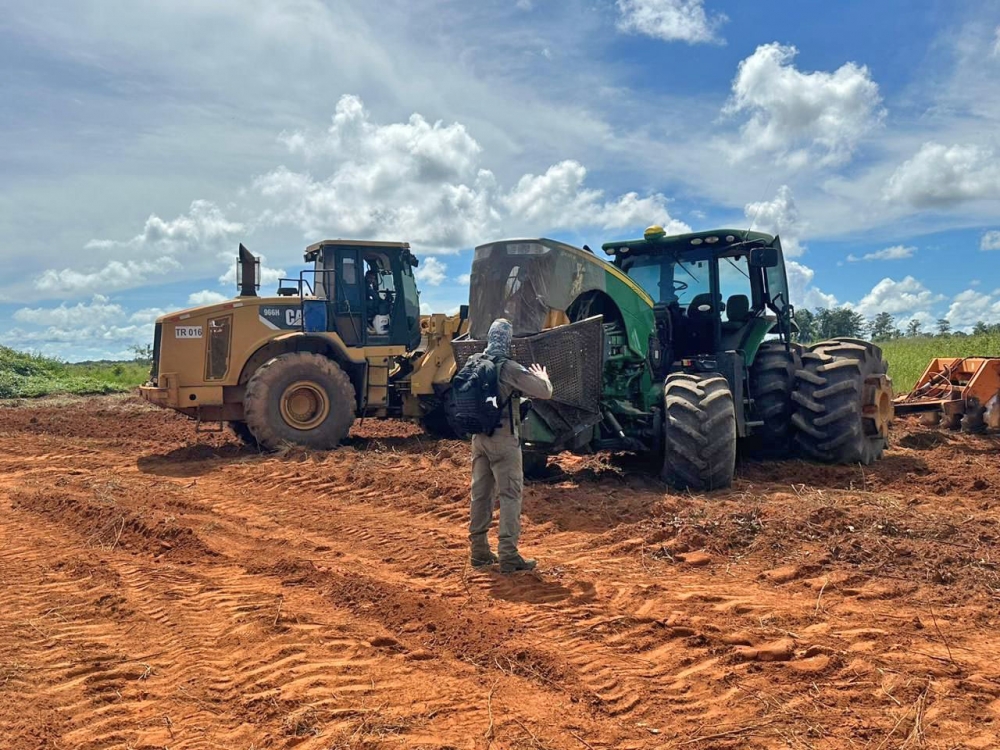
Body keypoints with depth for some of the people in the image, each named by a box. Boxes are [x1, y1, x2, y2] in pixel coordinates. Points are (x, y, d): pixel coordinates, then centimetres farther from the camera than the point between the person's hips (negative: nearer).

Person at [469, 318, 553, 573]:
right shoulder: (509, 369, -15)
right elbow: (544, 392, -13)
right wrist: (543, 377, 10)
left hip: (479, 437, 7)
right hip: (503, 440, -6)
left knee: (480, 492, 12)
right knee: (510, 495, -1)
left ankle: (479, 551, 20)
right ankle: (508, 555, -1)